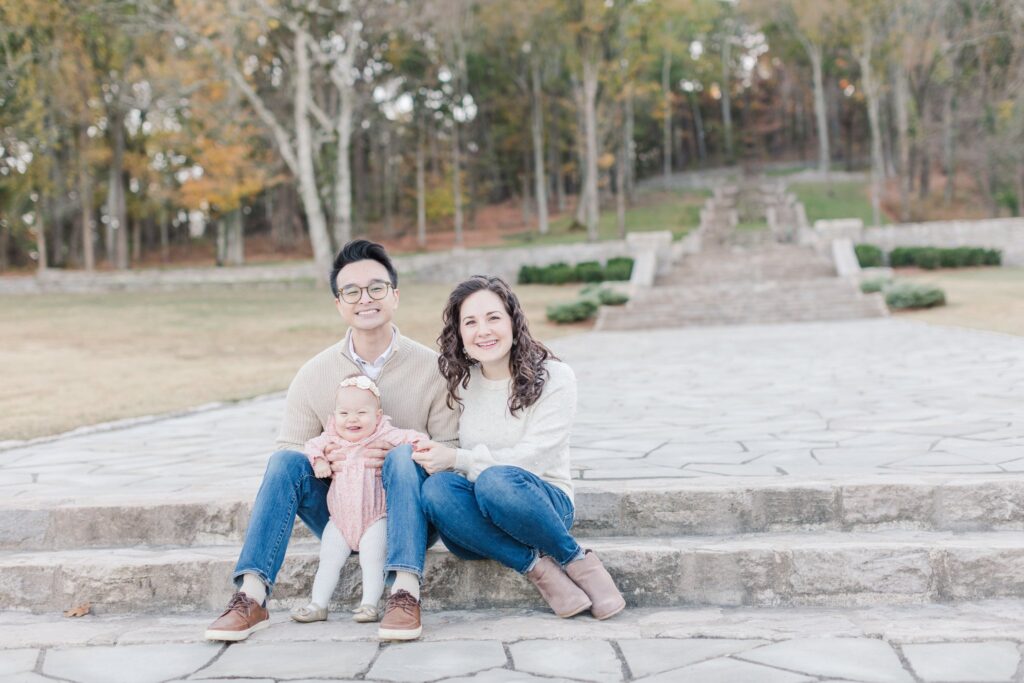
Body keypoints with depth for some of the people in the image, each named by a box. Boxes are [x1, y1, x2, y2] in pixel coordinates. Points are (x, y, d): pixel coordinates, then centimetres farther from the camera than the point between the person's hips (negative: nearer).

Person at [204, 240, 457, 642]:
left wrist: (396, 455, -24)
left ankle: (405, 593, -41)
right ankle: (251, 597, -29)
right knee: (286, 460, -21)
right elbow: (288, 450, 0)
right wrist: (332, 460, -20)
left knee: (404, 454, -30)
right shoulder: (314, 374, 2)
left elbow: (452, 450, -7)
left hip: (405, 515, -2)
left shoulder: (430, 367, -4)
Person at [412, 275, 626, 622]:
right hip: (484, 520, 3)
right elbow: (448, 453, 10)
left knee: (496, 481, -37)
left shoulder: (554, 378, -5)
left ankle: (578, 561, -15)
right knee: (436, 488, -31)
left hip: (543, 502, -3)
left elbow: (530, 460, -12)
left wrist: (458, 459, -18)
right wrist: (433, 454, -14)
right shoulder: (459, 383, 8)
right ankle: (537, 567, -24)